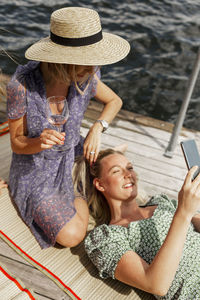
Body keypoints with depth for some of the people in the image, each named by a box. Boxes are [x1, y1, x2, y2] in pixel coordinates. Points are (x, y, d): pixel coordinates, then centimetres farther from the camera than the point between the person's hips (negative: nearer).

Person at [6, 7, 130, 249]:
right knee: (72, 236, -18)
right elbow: (16, 143, -18)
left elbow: (114, 101, 3)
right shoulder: (22, 84, -31)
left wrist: (96, 129, -16)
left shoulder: (85, 77, -18)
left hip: (71, 154, 4)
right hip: (36, 168, -4)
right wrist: (40, 142, -41)